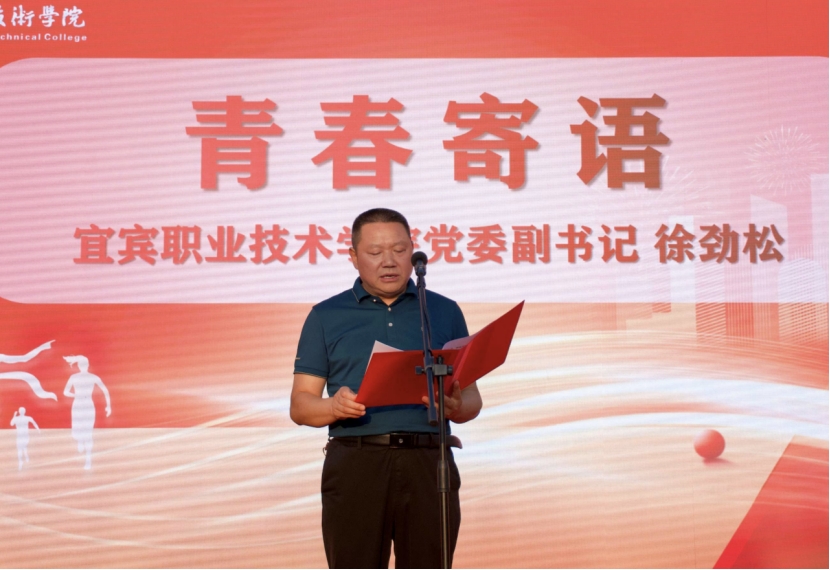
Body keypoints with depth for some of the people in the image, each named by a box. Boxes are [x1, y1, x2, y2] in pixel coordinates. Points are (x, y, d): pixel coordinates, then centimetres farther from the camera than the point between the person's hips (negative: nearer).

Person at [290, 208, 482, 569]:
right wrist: (334, 407, -16)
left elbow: (472, 397, 13)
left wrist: (457, 406, -11)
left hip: (428, 461, 1)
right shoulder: (326, 316, 10)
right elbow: (300, 404, 7)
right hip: (356, 463, -1)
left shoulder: (445, 312, 13)